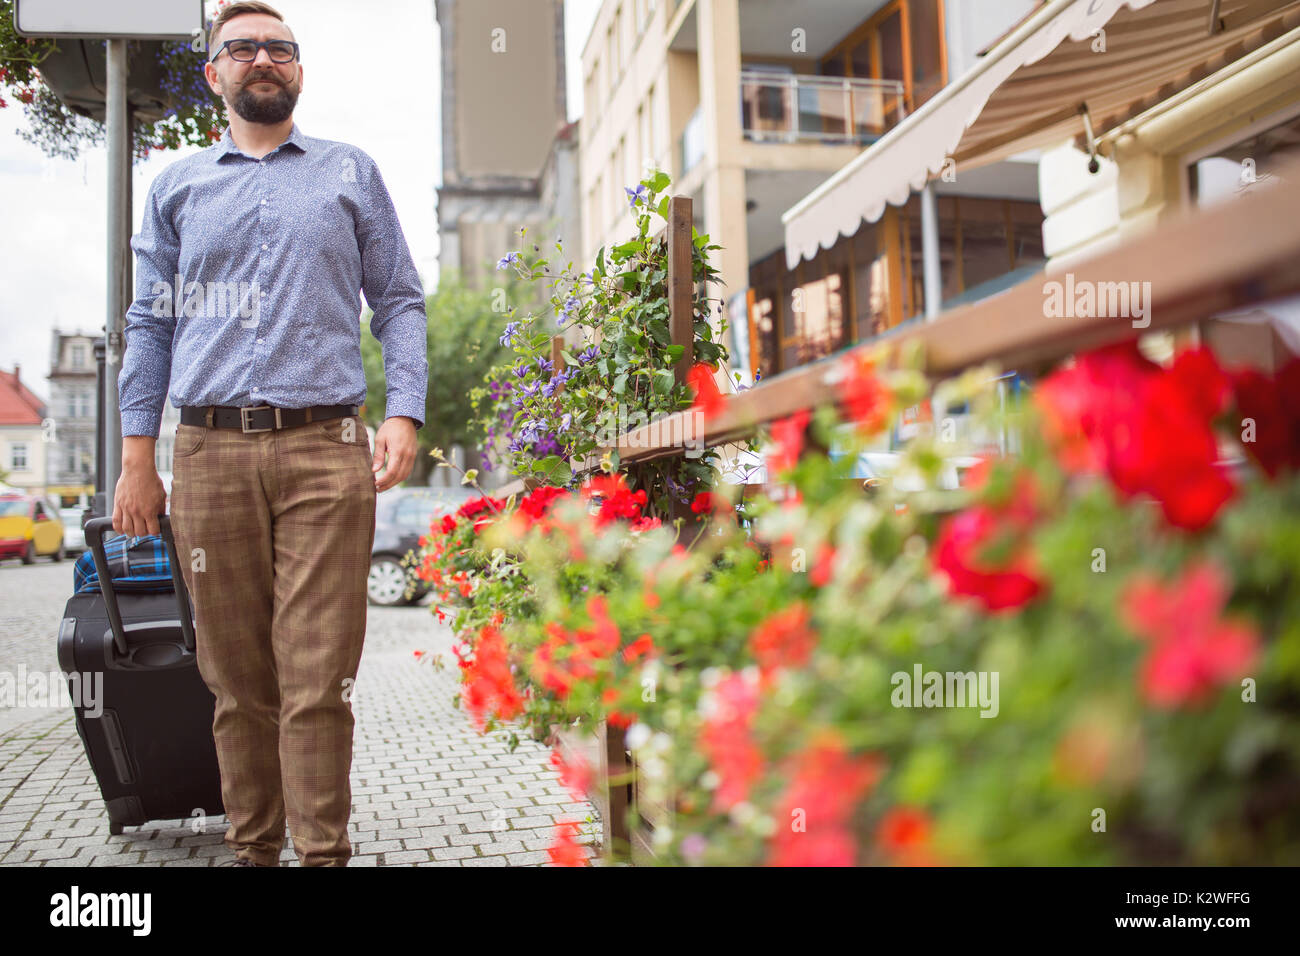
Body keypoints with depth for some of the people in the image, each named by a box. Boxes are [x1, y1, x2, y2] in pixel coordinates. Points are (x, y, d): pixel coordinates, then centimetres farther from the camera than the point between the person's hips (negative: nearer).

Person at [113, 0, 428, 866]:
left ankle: (324, 852, 4)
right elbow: (150, 324, 17)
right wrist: (137, 460, 9)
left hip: (326, 449, -2)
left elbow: (399, 303, 11)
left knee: (318, 675, -6)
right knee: (237, 675, 6)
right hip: (210, 452, 2)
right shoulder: (177, 187, 19)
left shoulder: (352, 174, 15)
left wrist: (404, 413, -5)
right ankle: (253, 846, 19)